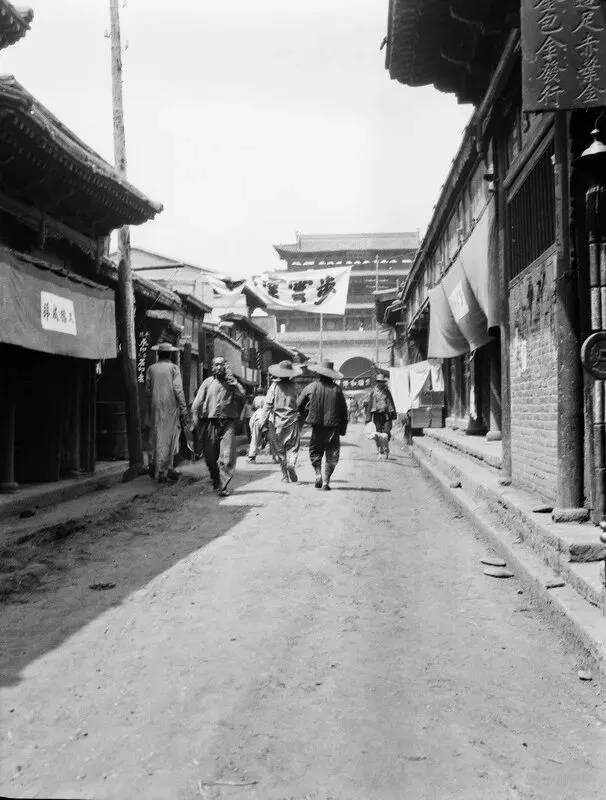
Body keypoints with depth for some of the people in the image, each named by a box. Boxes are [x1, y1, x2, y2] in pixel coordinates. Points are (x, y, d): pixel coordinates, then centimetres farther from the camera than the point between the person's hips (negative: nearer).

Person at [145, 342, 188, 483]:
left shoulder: (151, 369, 7)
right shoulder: (173, 368, -4)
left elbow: (148, 390, 8)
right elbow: (178, 389, -9)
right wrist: (183, 408, -6)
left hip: (156, 406, 4)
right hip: (170, 405, -4)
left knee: (157, 436, 14)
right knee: (168, 437, 0)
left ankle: (154, 464, 10)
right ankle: (162, 471, 0)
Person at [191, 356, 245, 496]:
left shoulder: (231, 382, 11)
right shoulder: (208, 382, 11)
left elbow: (242, 394, -8)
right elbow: (197, 402, 6)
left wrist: (230, 379, -8)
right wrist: (194, 417, -7)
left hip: (227, 423, -1)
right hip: (210, 422, 1)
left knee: (228, 456, -11)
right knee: (210, 456, 8)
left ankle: (223, 486, -8)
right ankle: (215, 480, 31)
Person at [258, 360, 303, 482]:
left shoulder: (274, 386, -4)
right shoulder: (294, 386, -2)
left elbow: (268, 404, -5)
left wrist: (262, 421, 0)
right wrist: (301, 420, 12)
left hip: (277, 422, 0)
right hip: (292, 421, 0)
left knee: (279, 449, 9)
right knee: (292, 448, 8)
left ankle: (285, 476, 10)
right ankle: (291, 463, -21)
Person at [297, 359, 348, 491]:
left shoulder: (311, 387, -3)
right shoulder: (336, 389, -3)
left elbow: (299, 405, 5)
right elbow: (344, 410, 1)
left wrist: (306, 418, 22)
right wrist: (342, 429, 9)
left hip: (317, 426, 0)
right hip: (333, 427, 0)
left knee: (315, 452, 16)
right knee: (331, 456, 9)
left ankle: (318, 474, -2)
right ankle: (326, 481, 4)